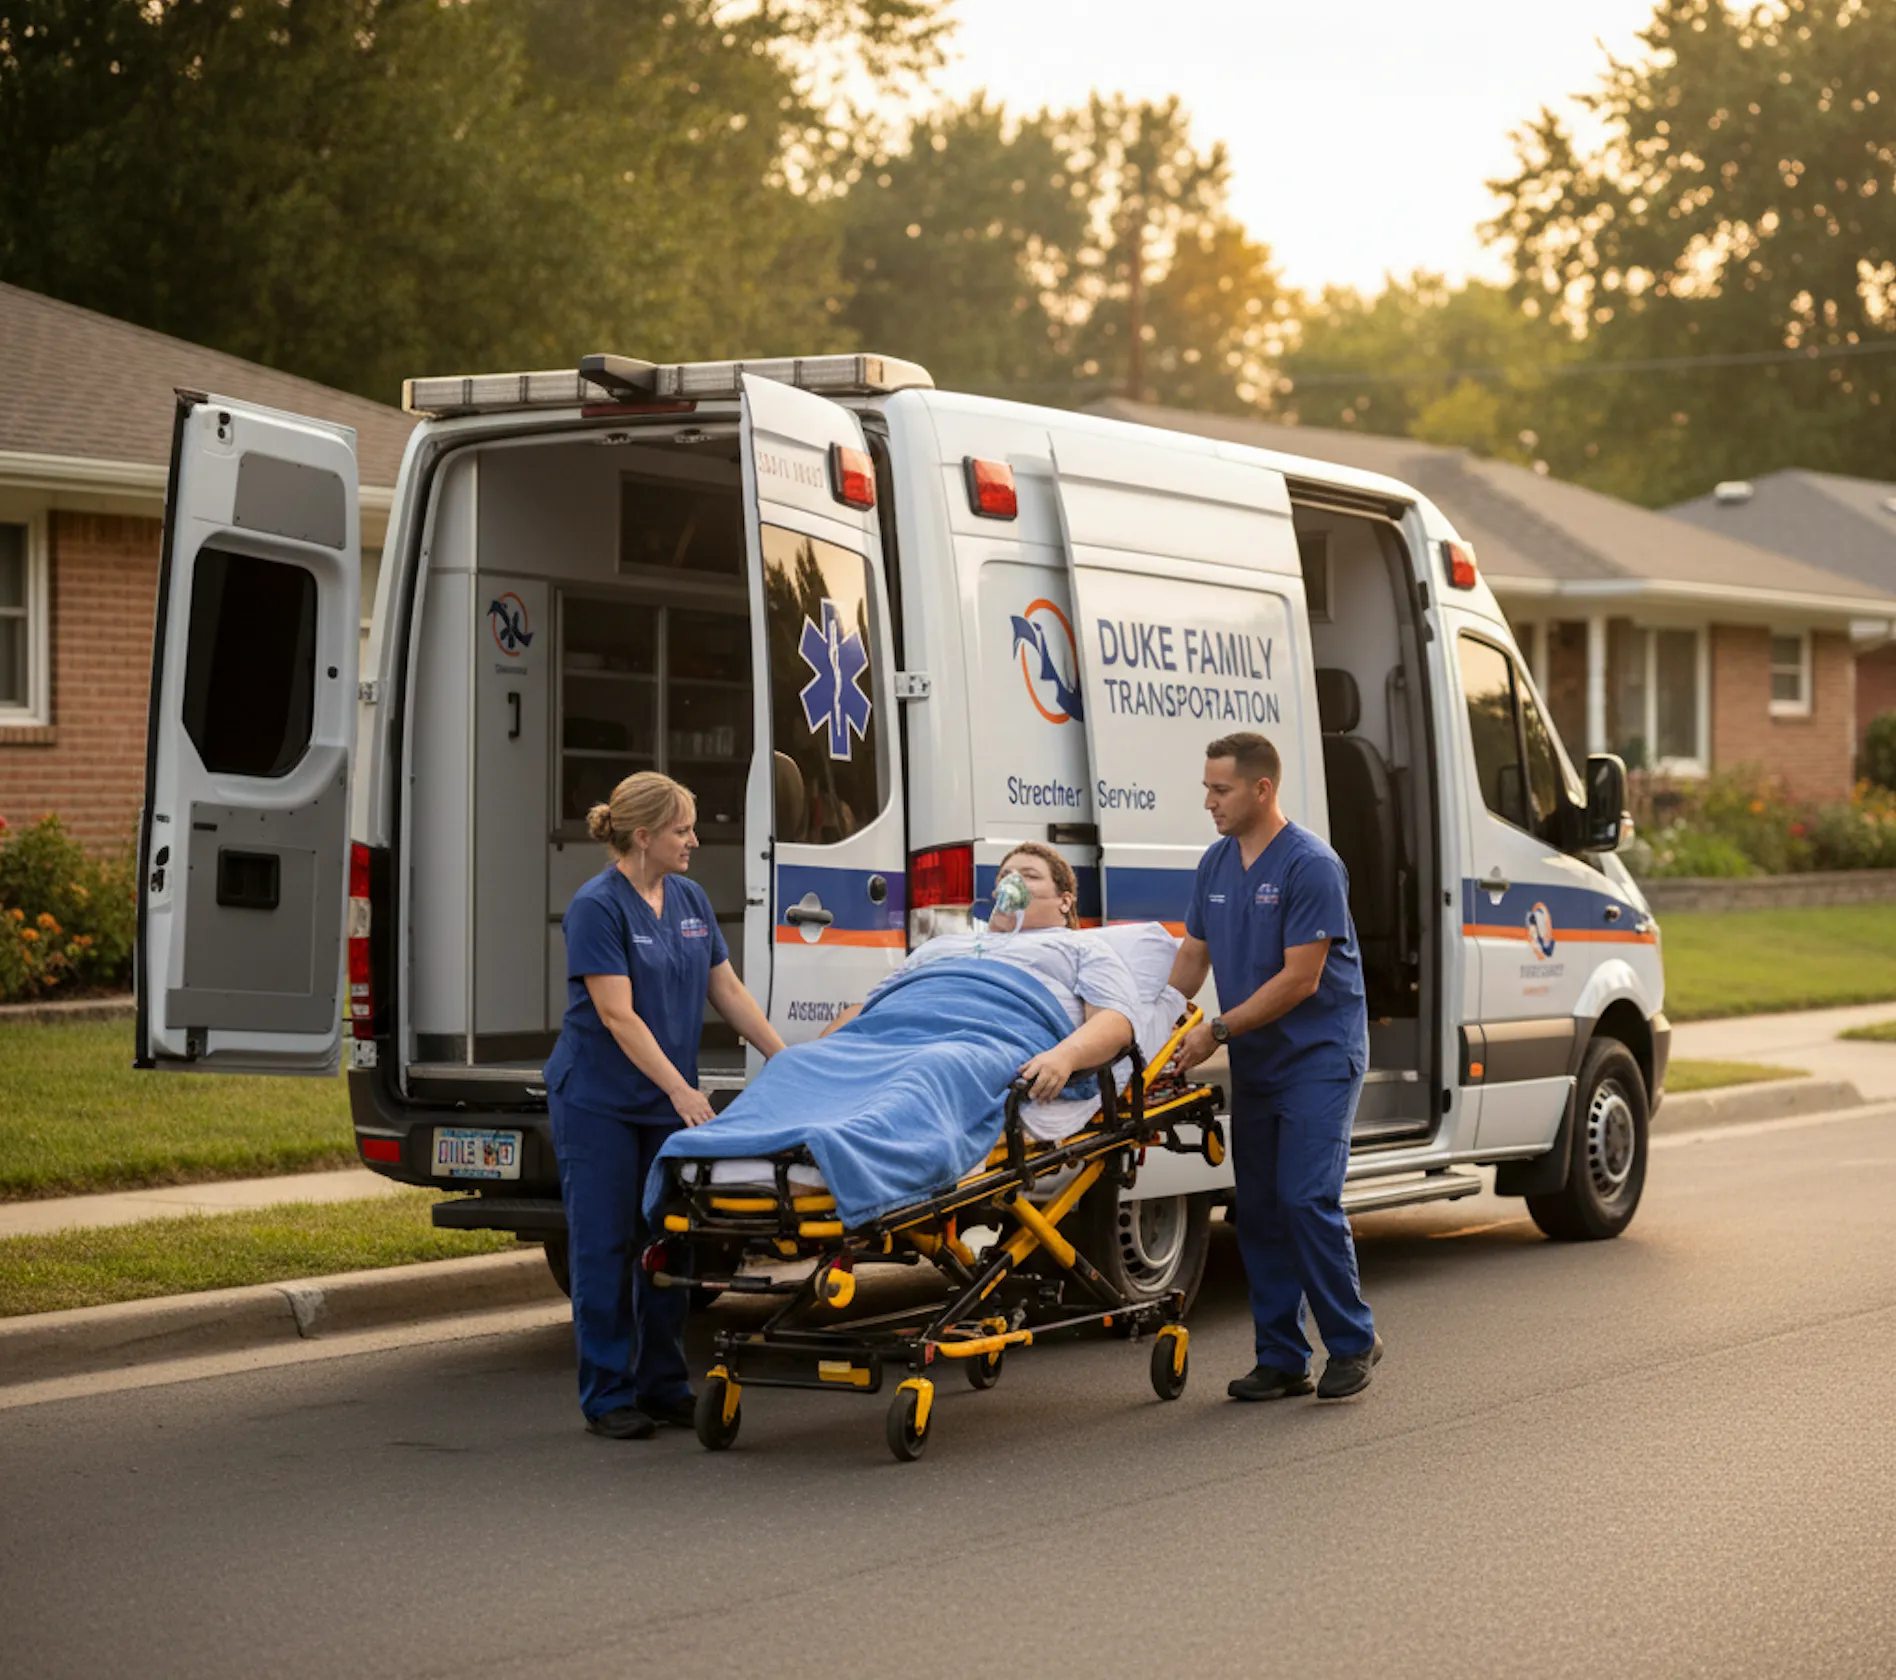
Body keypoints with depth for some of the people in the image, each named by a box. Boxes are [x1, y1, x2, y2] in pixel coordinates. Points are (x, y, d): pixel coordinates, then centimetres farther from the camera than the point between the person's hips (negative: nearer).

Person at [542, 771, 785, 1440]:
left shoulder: (690, 900, 7)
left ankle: (663, 1385, 17)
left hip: (669, 1104, 7)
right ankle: (609, 1397, 6)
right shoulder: (597, 907, -15)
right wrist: (680, 1089, -25)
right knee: (604, 1246, -1)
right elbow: (617, 1015, -20)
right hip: (599, 1102, -7)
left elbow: (729, 990, 12)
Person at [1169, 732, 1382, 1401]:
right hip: (1254, 1065, 8)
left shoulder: (1311, 866, -16)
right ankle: (1282, 1359, 12)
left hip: (1319, 1057, -8)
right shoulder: (1216, 864, 8)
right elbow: (1192, 956, 16)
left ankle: (1353, 1341, 1)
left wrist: (1217, 1031, -18)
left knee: (1307, 1199, -14)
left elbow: (1300, 978, -19)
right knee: (1259, 1209, 6)